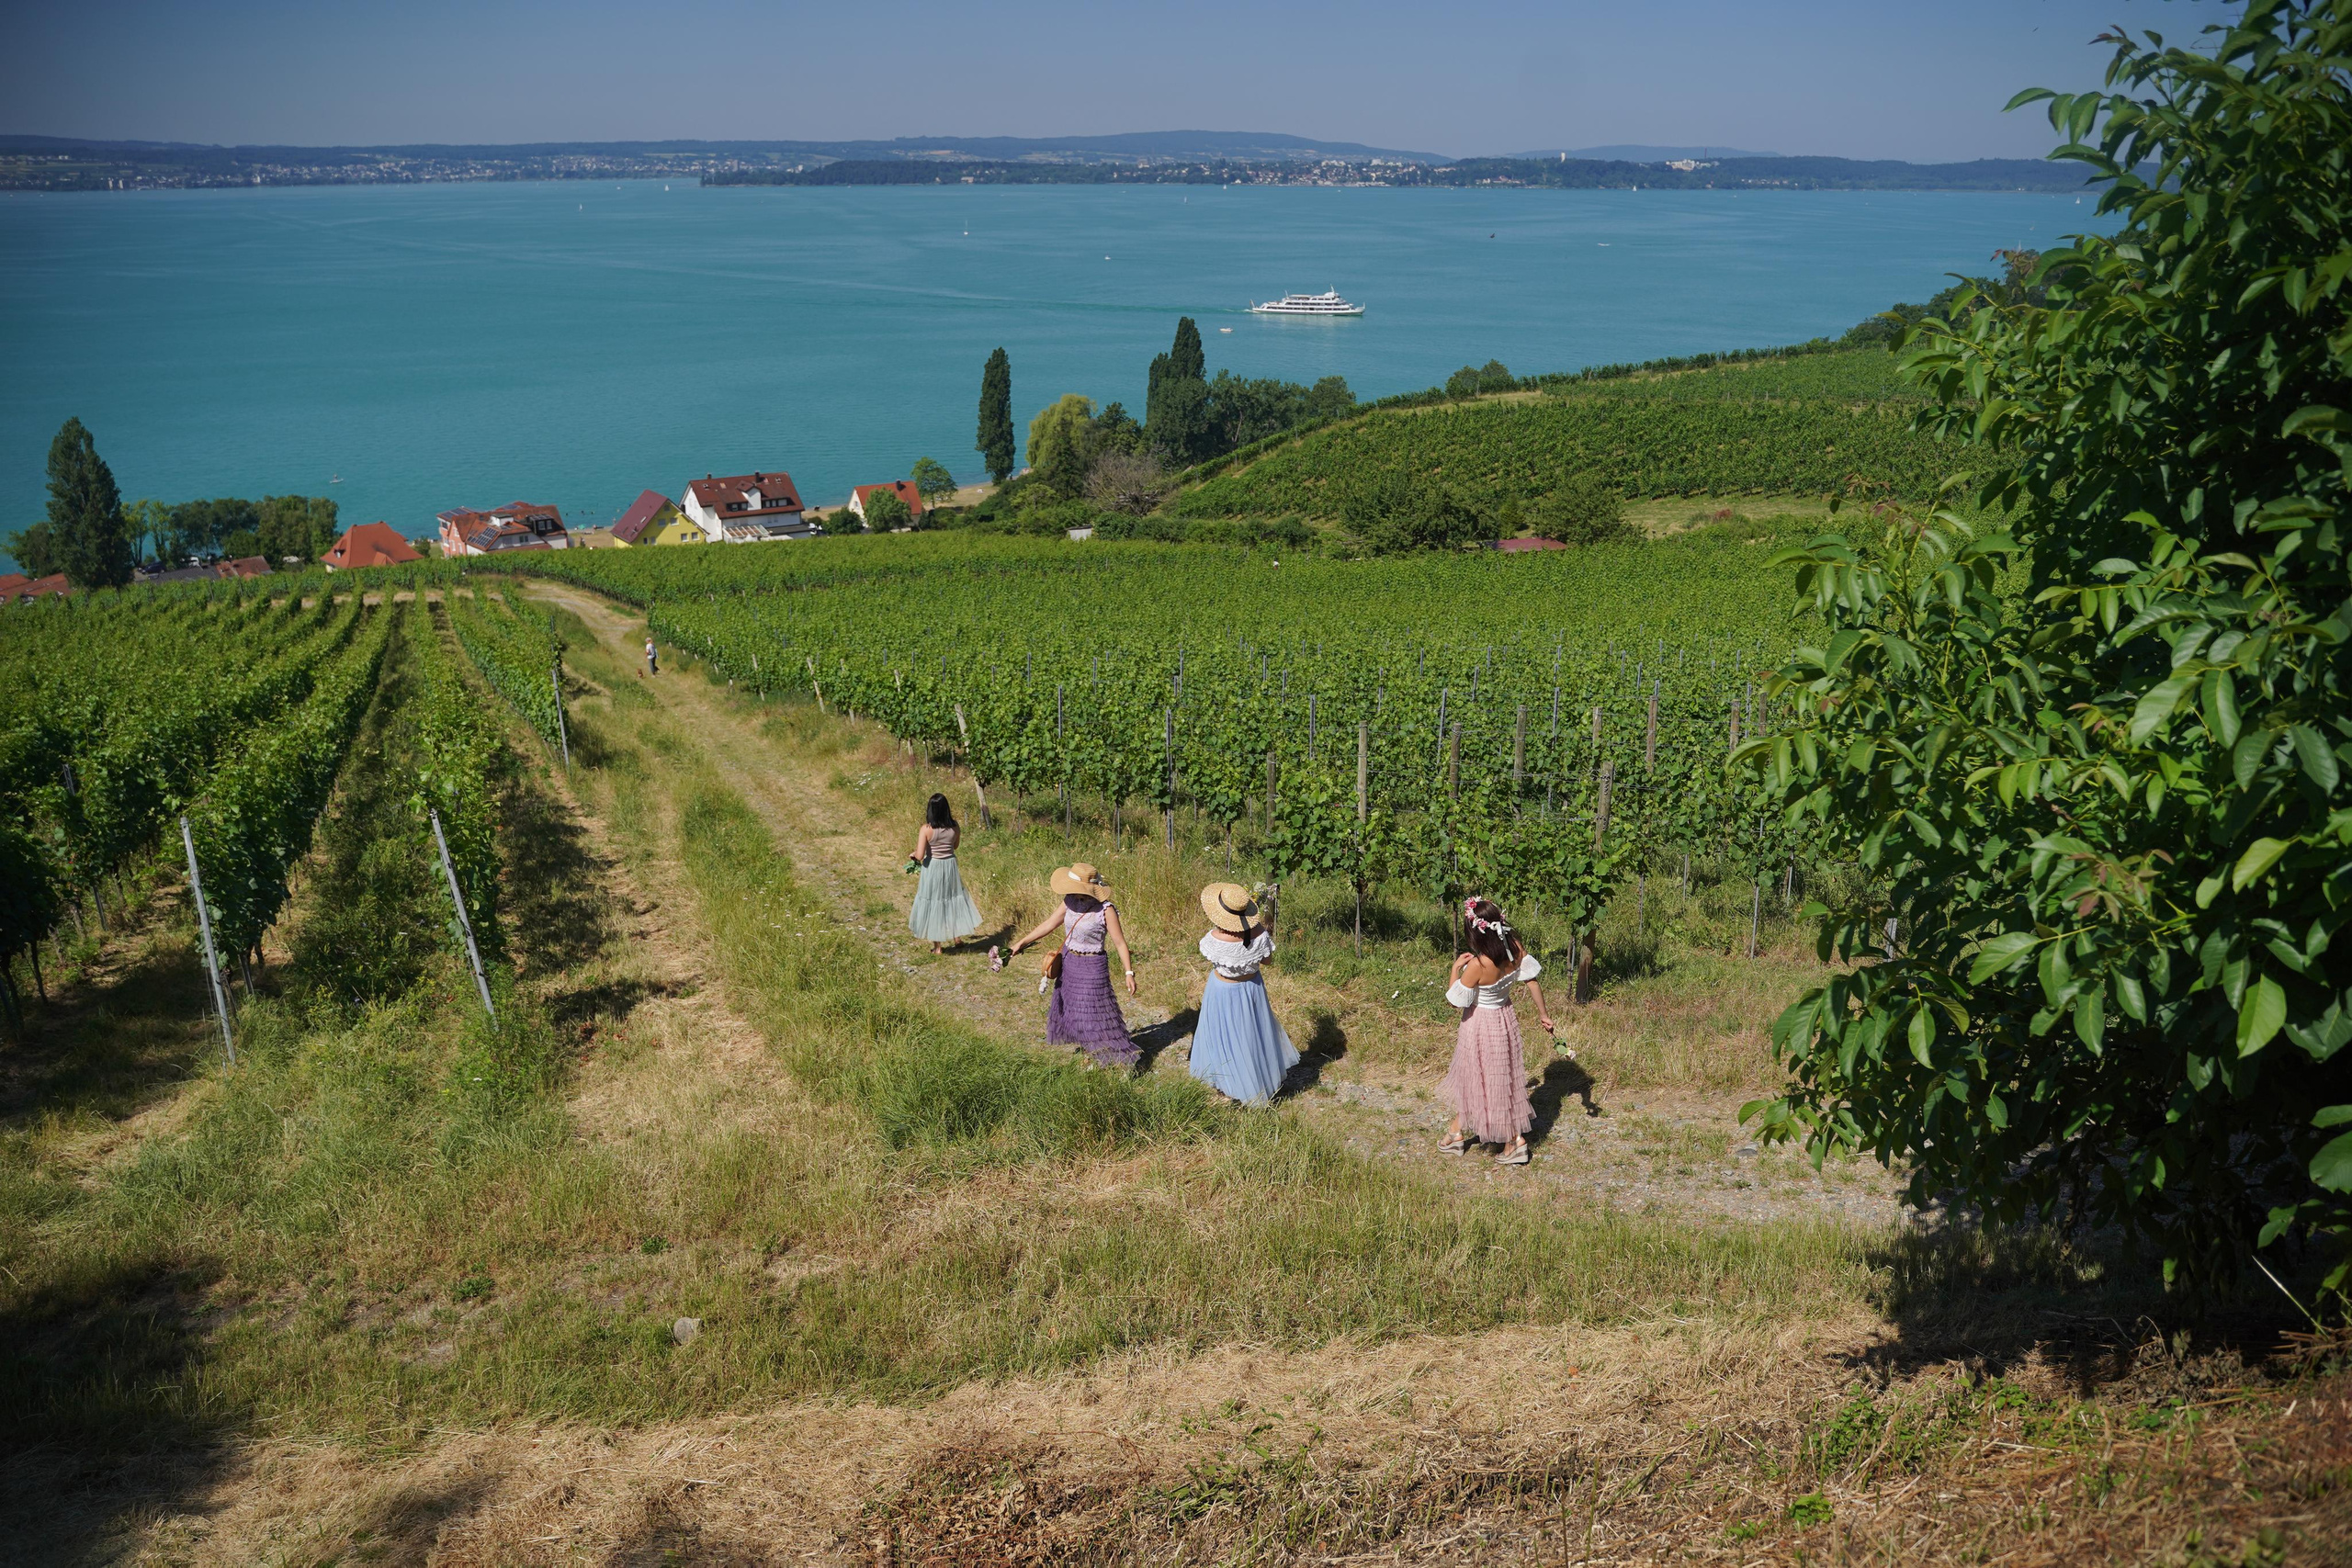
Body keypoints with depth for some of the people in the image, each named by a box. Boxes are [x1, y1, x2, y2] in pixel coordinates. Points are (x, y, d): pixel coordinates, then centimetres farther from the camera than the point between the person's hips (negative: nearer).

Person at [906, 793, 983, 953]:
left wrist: (915, 854, 1)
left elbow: (919, 856, -21)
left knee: (933, 904, 11)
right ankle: (957, 936, 34)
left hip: (932, 868, -3)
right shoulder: (954, 827, -8)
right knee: (953, 900, 22)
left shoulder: (926, 829, -20)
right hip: (950, 866, 3)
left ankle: (936, 946, 19)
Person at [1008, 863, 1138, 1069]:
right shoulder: (1071, 901, -6)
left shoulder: (1106, 910, -23)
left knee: (1093, 1010, -1)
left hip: (1091, 966, -7)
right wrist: (1021, 943, 5)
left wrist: (1129, 973, -19)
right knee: (1068, 1002, 22)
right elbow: (1050, 923, 4)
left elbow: (1120, 943, -18)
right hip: (1068, 960, 7)